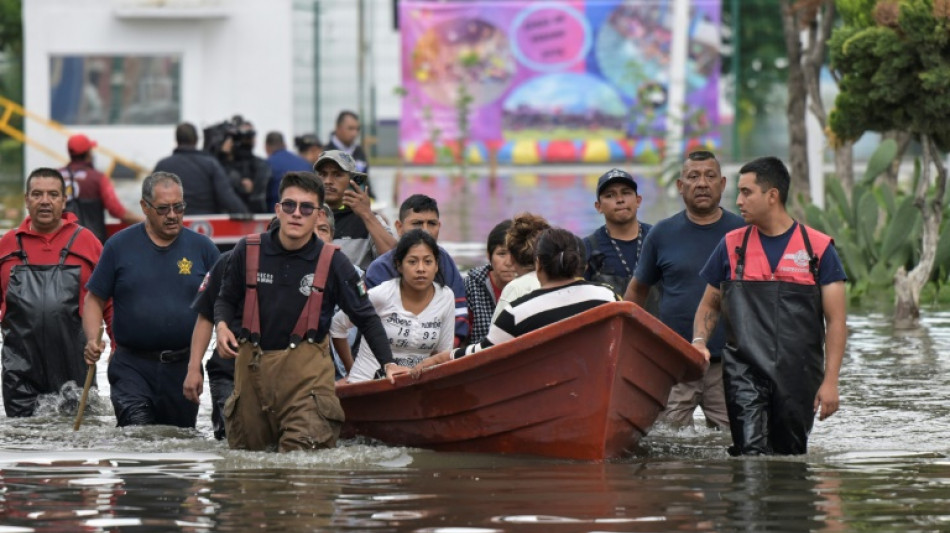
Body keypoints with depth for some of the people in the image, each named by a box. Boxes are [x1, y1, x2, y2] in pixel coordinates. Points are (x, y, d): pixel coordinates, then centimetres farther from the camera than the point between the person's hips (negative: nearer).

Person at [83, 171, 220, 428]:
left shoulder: (202, 247, 6)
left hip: (182, 368, 2)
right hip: (132, 366, -2)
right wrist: (93, 339, -11)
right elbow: (94, 299, 7)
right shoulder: (119, 245, 4)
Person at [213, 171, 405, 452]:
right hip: (251, 363, 2)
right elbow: (226, 299, 14)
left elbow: (366, 318, 5)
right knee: (245, 450, 11)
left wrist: (388, 364, -1)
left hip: (306, 367, -2)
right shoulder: (248, 251, 0)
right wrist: (222, 325, -8)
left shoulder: (333, 262, -3)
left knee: (305, 448, -14)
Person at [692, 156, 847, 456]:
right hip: (745, 371, 0)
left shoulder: (819, 248, 2)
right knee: (751, 454, -17)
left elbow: (835, 321, 1)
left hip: (798, 375, 0)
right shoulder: (732, 246, 10)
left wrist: (830, 381, -7)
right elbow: (710, 305, 21)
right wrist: (699, 342, 0)